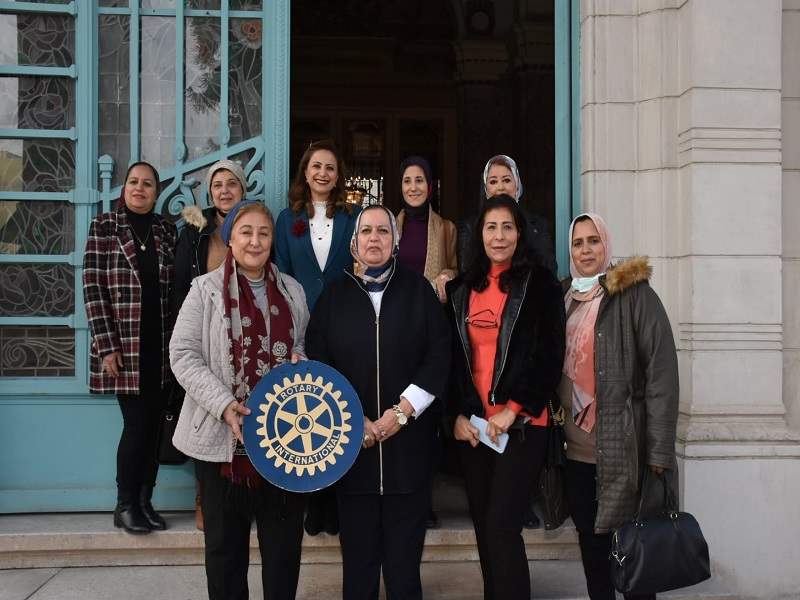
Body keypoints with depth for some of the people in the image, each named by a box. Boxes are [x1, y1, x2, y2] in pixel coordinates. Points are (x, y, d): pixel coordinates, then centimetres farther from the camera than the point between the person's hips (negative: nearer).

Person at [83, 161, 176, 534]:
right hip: (123, 344, -4)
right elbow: (92, 288, -6)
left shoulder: (166, 230, 10)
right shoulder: (104, 227, -1)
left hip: (160, 345, 4)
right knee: (137, 423, -4)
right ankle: (125, 505, 10)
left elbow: (175, 286, 12)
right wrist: (107, 346, -12)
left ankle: (145, 501, 18)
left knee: (155, 424, 7)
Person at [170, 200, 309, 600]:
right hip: (223, 436, -3)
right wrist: (223, 404, -19)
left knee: (284, 538, 12)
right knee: (225, 540, 12)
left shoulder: (291, 290, 10)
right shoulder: (206, 289, -3)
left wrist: (300, 363, -4)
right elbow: (183, 354, -7)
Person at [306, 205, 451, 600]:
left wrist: (403, 410, -10)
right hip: (351, 441, 1)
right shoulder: (334, 294, 7)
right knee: (358, 556, 6)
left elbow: (439, 355, -1)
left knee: (404, 556, 3)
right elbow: (317, 361, 2)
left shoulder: (418, 289, 6)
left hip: (408, 440, 0)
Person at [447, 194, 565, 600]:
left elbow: (550, 357, -6)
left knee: (501, 527, -10)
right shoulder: (461, 289, 12)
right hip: (471, 425, 4)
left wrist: (513, 410, -12)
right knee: (483, 526, 10)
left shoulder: (539, 284, 0)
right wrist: (458, 414, -1)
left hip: (521, 423, -4)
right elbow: (453, 360, 11)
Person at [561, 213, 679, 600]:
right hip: (576, 450, 5)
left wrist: (659, 453, -17)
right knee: (591, 546, 14)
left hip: (622, 449, -5)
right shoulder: (563, 299, 10)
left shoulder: (634, 294, -7)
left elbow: (662, 374, -12)